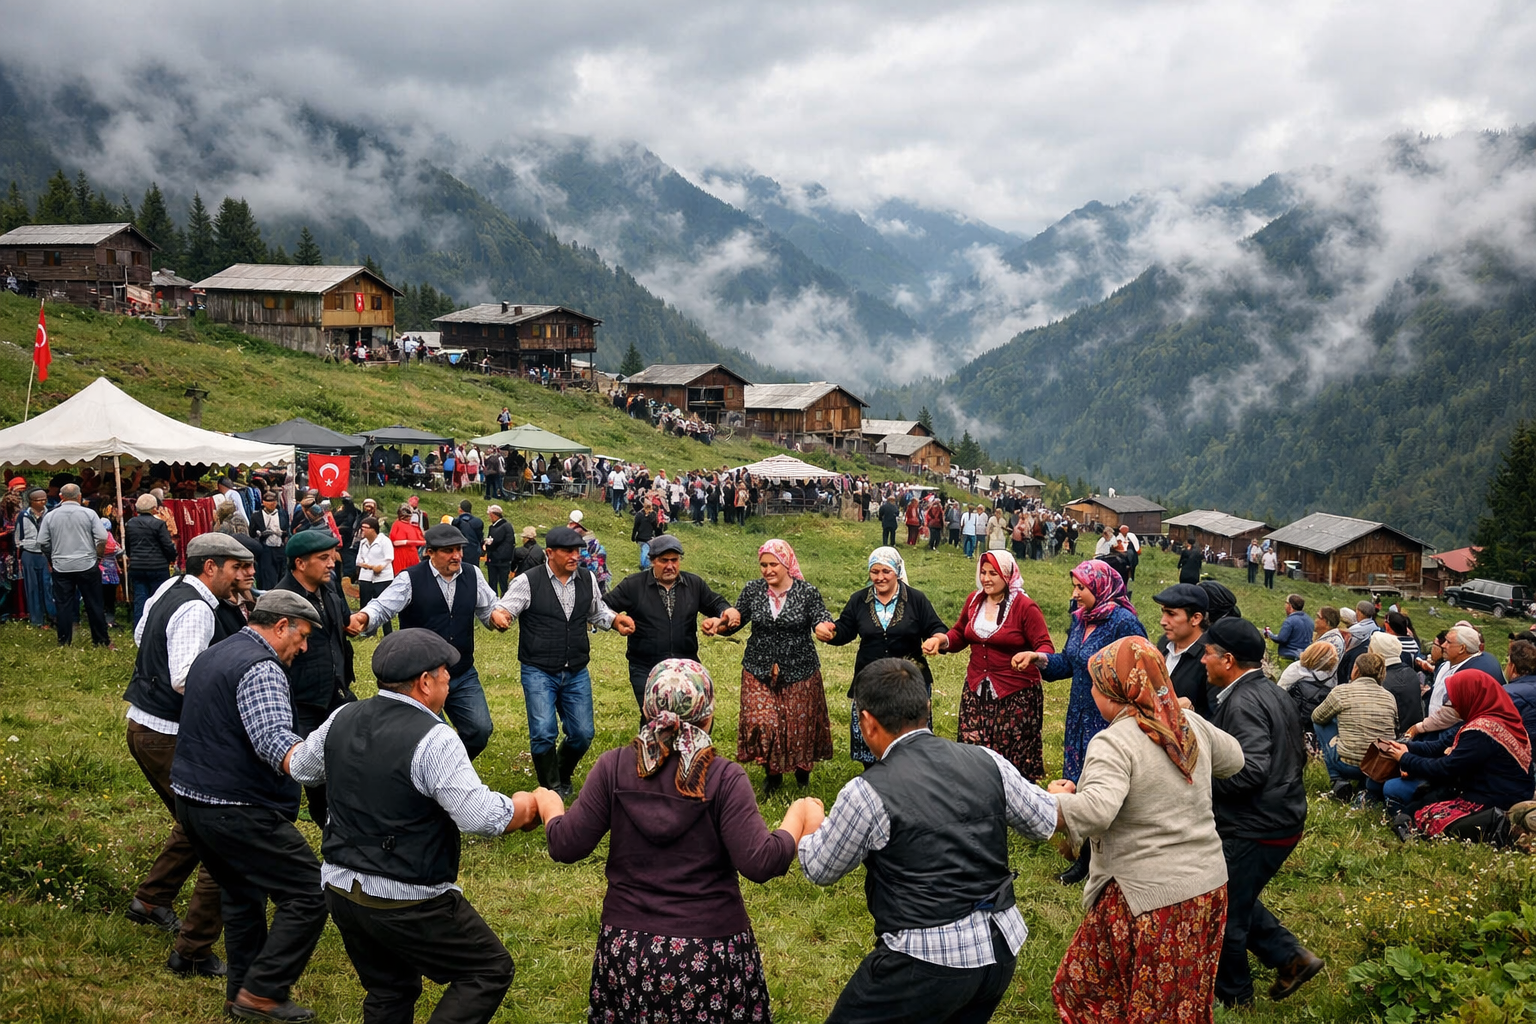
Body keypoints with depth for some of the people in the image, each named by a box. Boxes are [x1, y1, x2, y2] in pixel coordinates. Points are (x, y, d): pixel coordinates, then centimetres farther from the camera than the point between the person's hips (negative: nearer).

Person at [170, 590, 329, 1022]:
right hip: (238, 811, -10)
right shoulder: (261, 669, -17)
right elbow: (274, 740, -33)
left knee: (242, 894, 23)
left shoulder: (212, 656, 16)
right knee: (309, 893, -6)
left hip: (191, 798, 10)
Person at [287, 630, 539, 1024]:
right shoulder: (433, 740, -21)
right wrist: (527, 806, -4)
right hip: (408, 903, -7)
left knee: (388, 992, 22)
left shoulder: (341, 720, 1)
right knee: (491, 970, 6)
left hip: (340, 888, 8)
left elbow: (300, 768, 20)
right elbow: (483, 818, -23)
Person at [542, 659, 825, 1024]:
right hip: (710, 949, -2)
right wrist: (797, 818, -3)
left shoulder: (613, 768, -9)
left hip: (628, 948, 2)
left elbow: (567, 846, -7)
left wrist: (549, 807, 13)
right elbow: (758, 863, -20)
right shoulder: (725, 778, -15)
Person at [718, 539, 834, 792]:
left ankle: (802, 766, 41)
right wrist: (719, 624, -19)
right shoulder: (753, 591, 0)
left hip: (800, 673, -1)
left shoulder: (808, 593, -6)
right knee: (761, 724, -8)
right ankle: (773, 772, 19)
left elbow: (823, 623, -15)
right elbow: (733, 622, 3)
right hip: (759, 672, 1)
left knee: (799, 724, 9)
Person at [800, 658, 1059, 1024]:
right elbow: (1046, 822, 10)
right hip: (1002, 950, 6)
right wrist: (1054, 794, 33)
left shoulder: (866, 794, -17)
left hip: (926, 964, -6)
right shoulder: (986, 761, -4)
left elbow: (819, 869, 0)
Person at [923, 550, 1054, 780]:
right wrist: (940, 639, -2)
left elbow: (1046, 648, -11)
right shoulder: (974, 600, 7)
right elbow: (960, 635, 19)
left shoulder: (1025, 607, -10)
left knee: (1015, 759, 1)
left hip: (1016, 694, -5)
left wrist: (1031, 656, -33)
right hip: (976, 693, 5)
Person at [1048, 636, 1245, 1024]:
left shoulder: (1113, 742, -19)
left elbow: (1096, 810, -33)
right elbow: (1234, 760, 21)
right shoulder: (1192, 725, 3)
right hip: (1209, 886, 8)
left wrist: (1059, 798, -15)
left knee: (1084, 991, 11)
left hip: (1149, 897, -8)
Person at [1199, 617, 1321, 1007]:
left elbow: (1250, 770, -30)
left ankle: (1232, 998, 21)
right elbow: (1297, 756, 19)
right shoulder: (1273, 693, 10)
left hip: (1253, 832, -10)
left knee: (1225, 915, 6)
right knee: (1237, 900, 24)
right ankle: (1291, 956, 23)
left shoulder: (1243, 703, -22)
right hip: (1281, 820, 10)